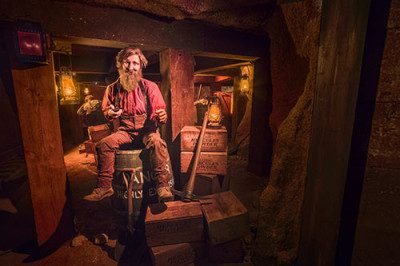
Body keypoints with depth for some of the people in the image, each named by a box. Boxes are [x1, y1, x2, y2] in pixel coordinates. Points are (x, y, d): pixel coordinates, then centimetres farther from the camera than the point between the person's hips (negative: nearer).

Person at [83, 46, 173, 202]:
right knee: (104, 144, -21)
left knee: (156, 141, -35)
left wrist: (161, 117, -27)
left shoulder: (150, 87, -2)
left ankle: (162, 186, -27)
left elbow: (160, 112, -1)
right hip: (126, 130, 3)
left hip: (147, 128, -3)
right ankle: (104, 187, -8)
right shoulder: (113, 89, 7)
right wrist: (111, 114, -6)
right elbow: (106, 111, 20)